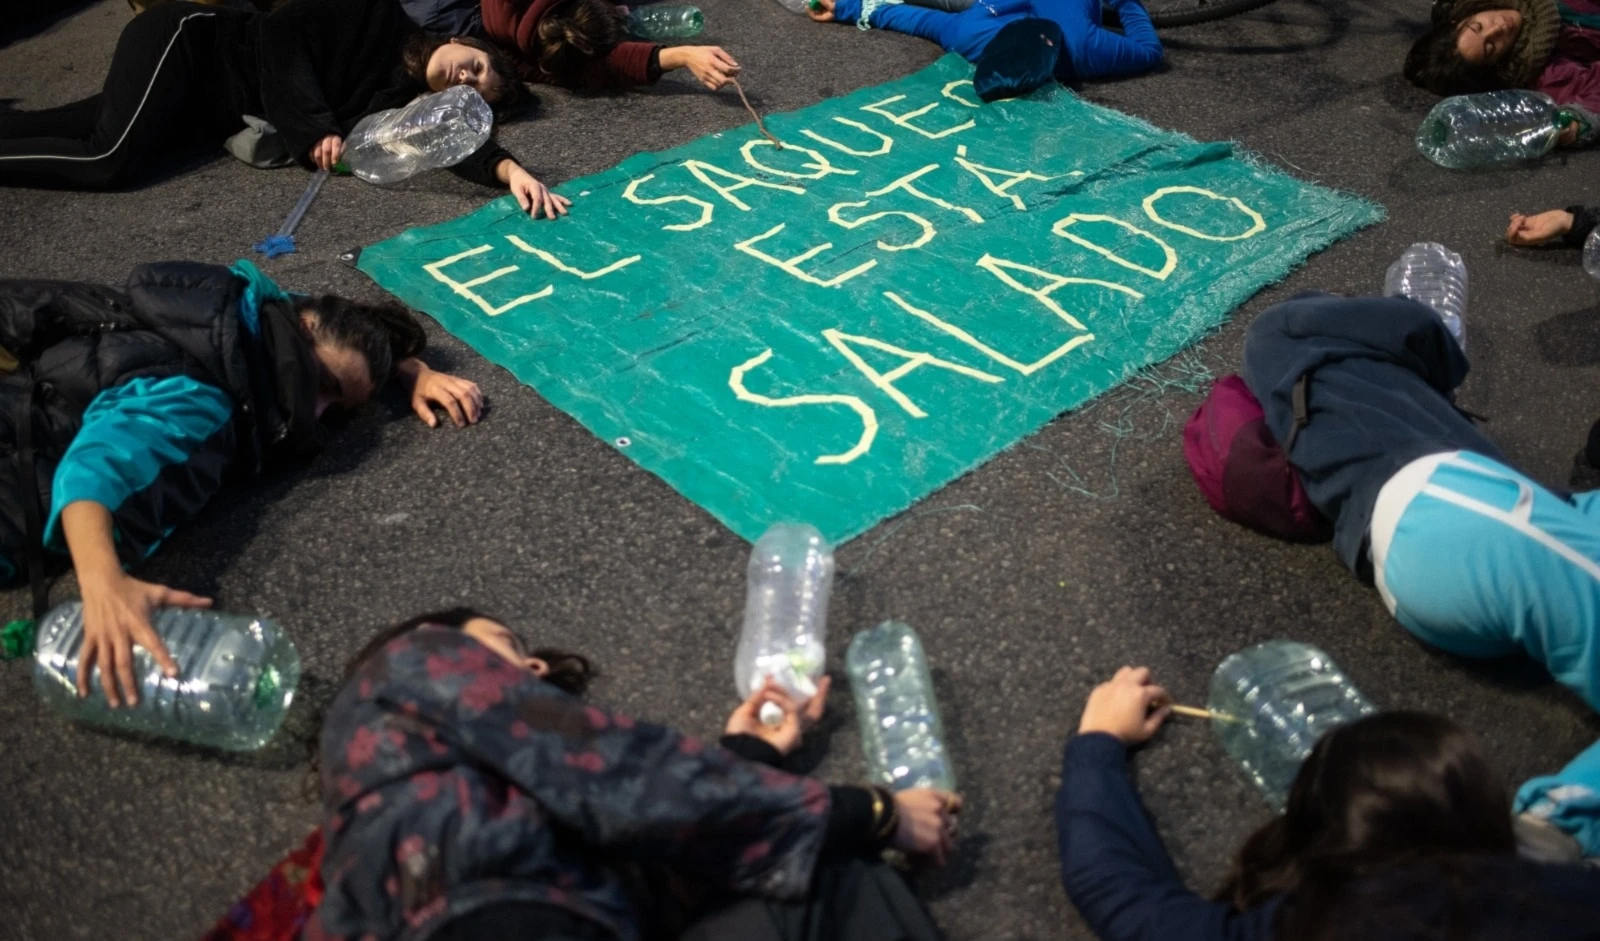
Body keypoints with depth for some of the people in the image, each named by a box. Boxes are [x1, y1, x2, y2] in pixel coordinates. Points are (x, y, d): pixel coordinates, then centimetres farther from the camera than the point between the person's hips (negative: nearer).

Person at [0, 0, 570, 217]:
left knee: (118, 166, -6)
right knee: (111, 160, -23)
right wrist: (314, 123, -22)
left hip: (210, 116, 6)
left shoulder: (401, 98, 0)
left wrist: (508, 168, -35)